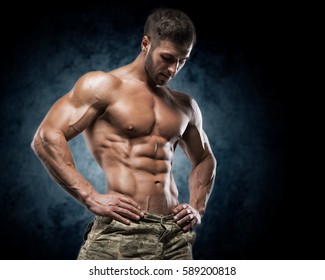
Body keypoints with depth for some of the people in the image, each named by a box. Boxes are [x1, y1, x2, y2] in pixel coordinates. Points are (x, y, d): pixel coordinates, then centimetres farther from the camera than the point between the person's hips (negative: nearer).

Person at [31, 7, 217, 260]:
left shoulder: (184, 105, 18)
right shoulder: (103, 86, 1)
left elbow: (205, 159, 32)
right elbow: (46, 137, -9)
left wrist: (197, 208, 14)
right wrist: (91, 197, -15)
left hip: (175, 233, 6)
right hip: (121, 230, -5)